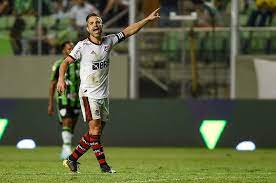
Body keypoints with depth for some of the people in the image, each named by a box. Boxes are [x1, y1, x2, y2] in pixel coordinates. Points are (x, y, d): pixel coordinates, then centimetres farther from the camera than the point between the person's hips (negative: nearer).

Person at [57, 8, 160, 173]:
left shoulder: (109, 41, 6)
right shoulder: (82, 46, -7)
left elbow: (128, 31, 11)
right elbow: (66, 62, -7)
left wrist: (147, 19, 7)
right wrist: (61, 79, -24)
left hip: (103, 95, 6)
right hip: (89, 93, -6)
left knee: (96, 132, 5)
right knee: (95, 128, -14)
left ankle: (72, 159, 14)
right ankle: (103, 164, -11)